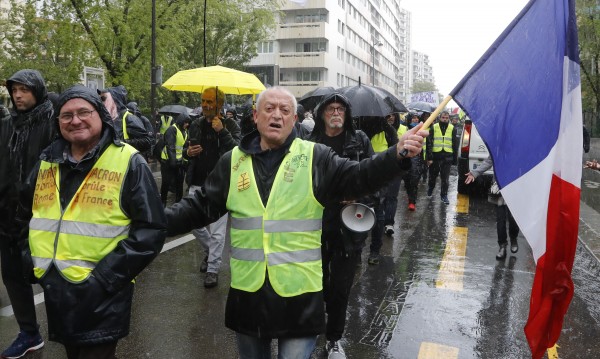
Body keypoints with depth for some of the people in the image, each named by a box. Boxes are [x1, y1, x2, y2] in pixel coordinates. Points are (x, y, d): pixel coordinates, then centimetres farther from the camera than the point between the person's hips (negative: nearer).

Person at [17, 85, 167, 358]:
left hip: (101, 297, -6)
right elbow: (26, 214, 23)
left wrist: (105, 277, -18)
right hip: (54, 290, 6)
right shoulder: (48, 161, 8)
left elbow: (150, 229, -14)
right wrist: (34, 262, 12)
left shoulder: (128, 162, -10)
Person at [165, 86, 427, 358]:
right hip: (247, 290, 3)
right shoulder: (233, 161, 4)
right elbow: (201, 206, 7)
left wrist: (397, 155, -27)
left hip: (300, 292, -3)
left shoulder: (315, 157, -2)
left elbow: (357, 177, -11)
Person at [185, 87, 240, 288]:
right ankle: (209, 251, 38)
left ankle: (213, 269, 11)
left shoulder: (230, 125, -3)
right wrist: (188, 152, -4)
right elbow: (186, 151, 19)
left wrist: (222, 131, -25)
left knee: (217, 231, -2)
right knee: (194, 224, 11)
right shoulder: (196, 125, 10)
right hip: (197, 183, 5)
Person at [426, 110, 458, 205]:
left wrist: (454, 157, 5)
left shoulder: (452, 129, 4)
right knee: (433, 175, 14)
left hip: (447, 157, 0)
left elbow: (455, 144, 9)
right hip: (435, 155, 0)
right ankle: (430, 189, 38)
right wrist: (429, 157, -9)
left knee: (445, 178, 1)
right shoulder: (434, 128, 0)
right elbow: (429, 143, -3)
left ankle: (444, 195, 12)